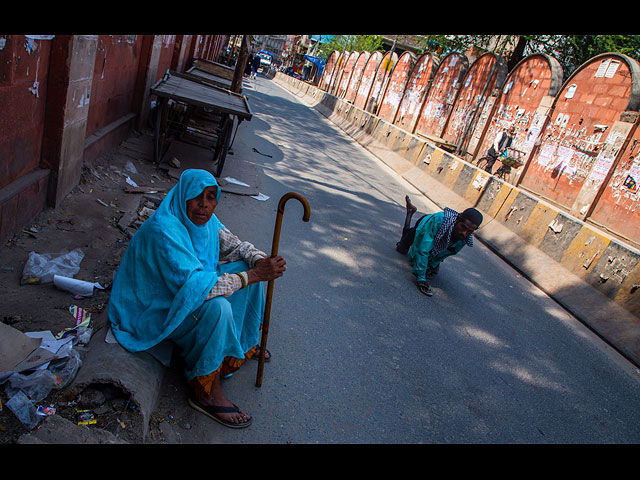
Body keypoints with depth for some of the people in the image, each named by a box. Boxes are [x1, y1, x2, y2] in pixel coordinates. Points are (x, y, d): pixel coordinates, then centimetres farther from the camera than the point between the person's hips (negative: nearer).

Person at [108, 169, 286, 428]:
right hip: (154, 309, -9)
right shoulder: (163, 230, -32)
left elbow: (231, 243, 6)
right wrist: (254, 275, -36)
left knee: (246, 268, 2)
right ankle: (204, 391, -16)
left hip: (184, 289, 9)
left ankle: (244, 342, 20)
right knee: (216, 307, -34)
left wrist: (261, 260, -17)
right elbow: (194, 287, -38)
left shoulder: (204, 219, -6)